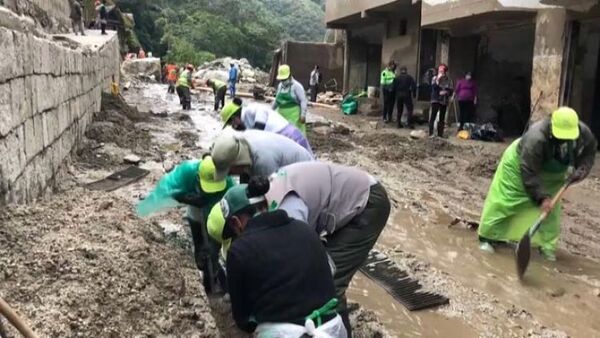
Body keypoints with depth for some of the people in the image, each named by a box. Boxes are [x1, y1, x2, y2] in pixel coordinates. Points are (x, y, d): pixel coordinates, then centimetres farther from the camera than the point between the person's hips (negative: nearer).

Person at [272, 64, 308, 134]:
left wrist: (303, 115, -23)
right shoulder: (280, 86, 11)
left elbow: (303, 101, -15)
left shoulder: (296, 86, -10)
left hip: (294, 116, -6)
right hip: (282, 115, 7)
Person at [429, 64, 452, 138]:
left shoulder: (448, 80, 6)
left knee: (442, 118, 5)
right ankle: (431, 133, -9)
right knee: (433, 116, -9)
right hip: (436, 100, -3)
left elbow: (450, 90, 5)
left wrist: (446, 92, -14)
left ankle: (440, 134, 10)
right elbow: (433, 87, -13)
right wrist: (438, 79, -17)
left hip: (444, 101, 3)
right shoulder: (435, 78, 1)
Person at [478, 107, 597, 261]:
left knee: (551, 209, 3)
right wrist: (541, 196, -36)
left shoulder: (584, 133, -25)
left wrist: (578, 172, -22)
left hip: (551, 174, 5)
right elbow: (529, 172, -37)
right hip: (519, 164, -5)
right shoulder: (536, 138, -43)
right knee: (503, 201, -5)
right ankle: (487, 237, 8)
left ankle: (547, 245, 18)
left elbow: (589, 153, -4)